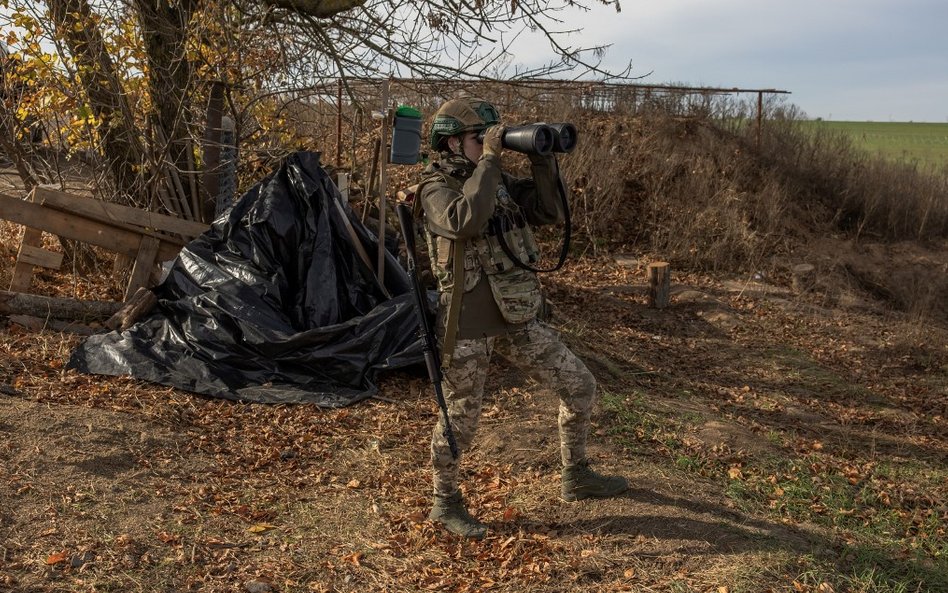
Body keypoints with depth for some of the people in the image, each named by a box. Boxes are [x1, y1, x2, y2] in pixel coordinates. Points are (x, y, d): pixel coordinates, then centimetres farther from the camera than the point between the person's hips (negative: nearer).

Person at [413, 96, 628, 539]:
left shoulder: (500, 182, 9)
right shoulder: (435, 188, -10)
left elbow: (551, 212, 5)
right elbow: (468, 220, -31)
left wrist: (542, 159, -6)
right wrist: (489, 159, -24)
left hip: (517, 320, 7)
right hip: (467, 326, -6)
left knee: (580, 386, 10)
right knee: (460, 421, 5)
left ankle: (576, 478, 30)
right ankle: (445, 503, 29)